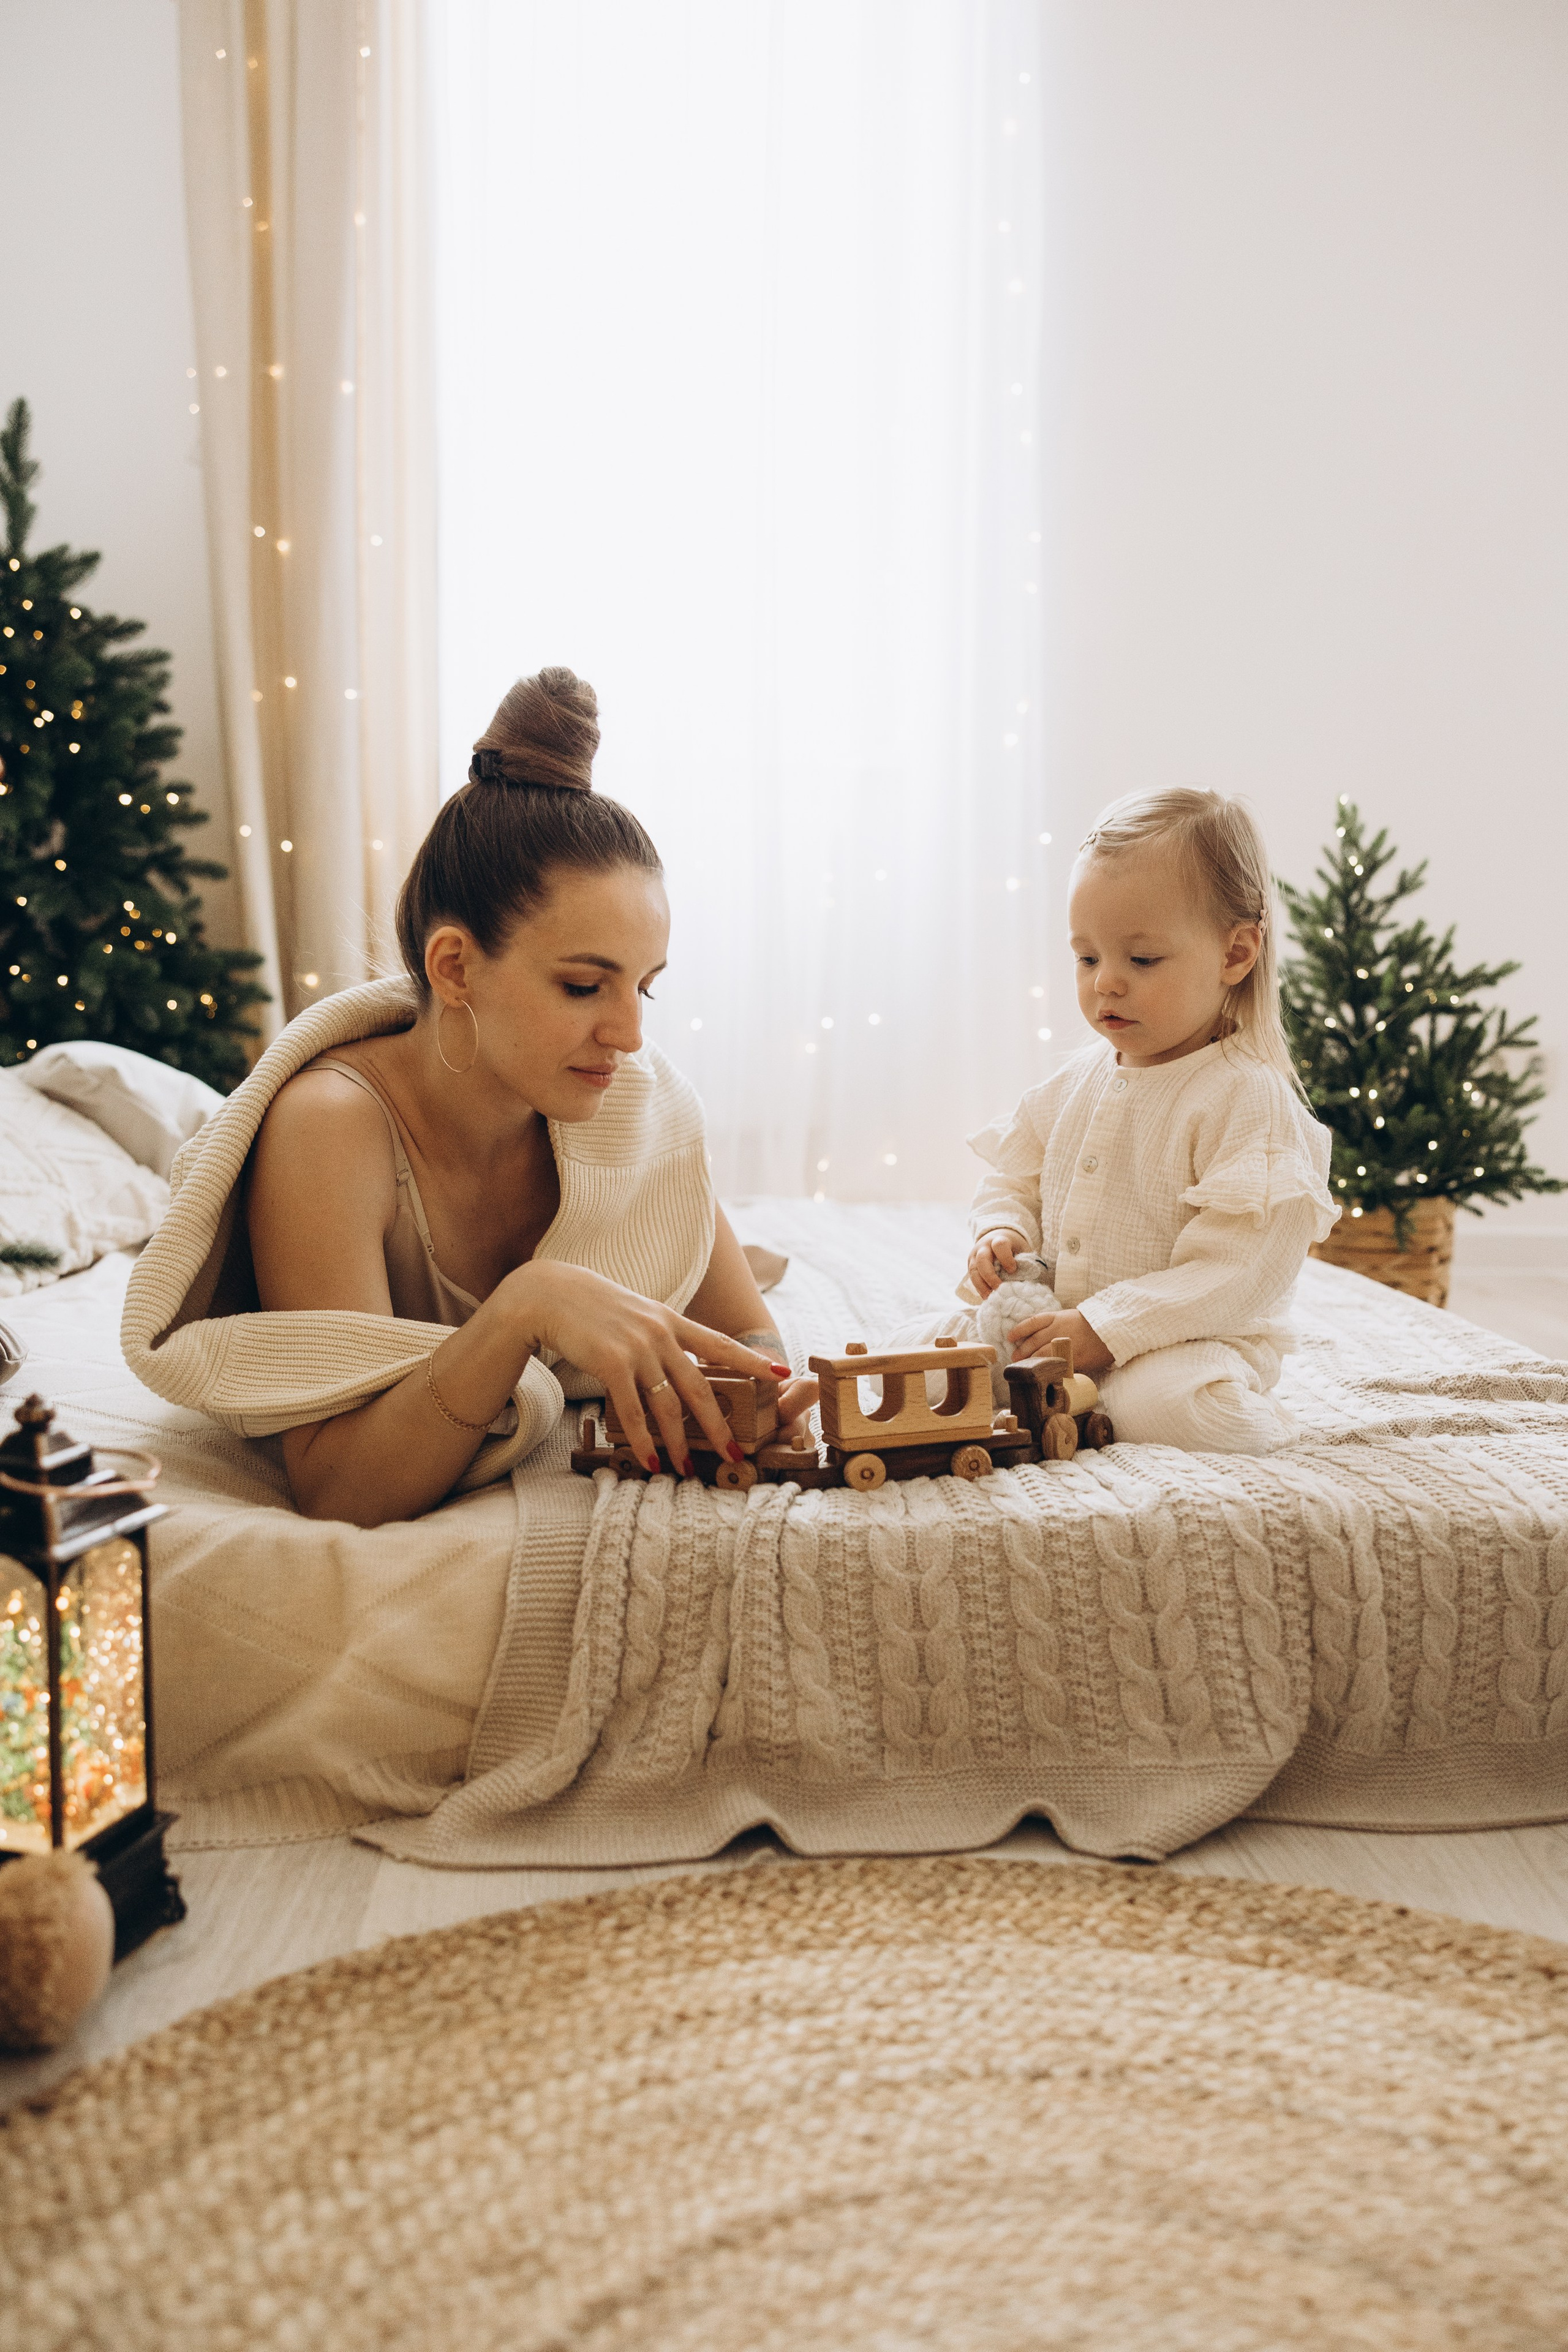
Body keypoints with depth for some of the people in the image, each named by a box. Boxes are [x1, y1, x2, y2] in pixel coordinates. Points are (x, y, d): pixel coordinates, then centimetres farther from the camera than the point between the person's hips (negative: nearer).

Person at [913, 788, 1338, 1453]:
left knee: (1169, 1404, -39)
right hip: (1048, 1314, 6)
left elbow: (1236, 1271, -23)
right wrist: (1004, 1231, -4)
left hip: (1184, 1341, -6)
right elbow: (1015, 1175, 22)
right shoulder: (1081, 1079, 8)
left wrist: (1106, 1329, -28)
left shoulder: (1250, 1098, -16)